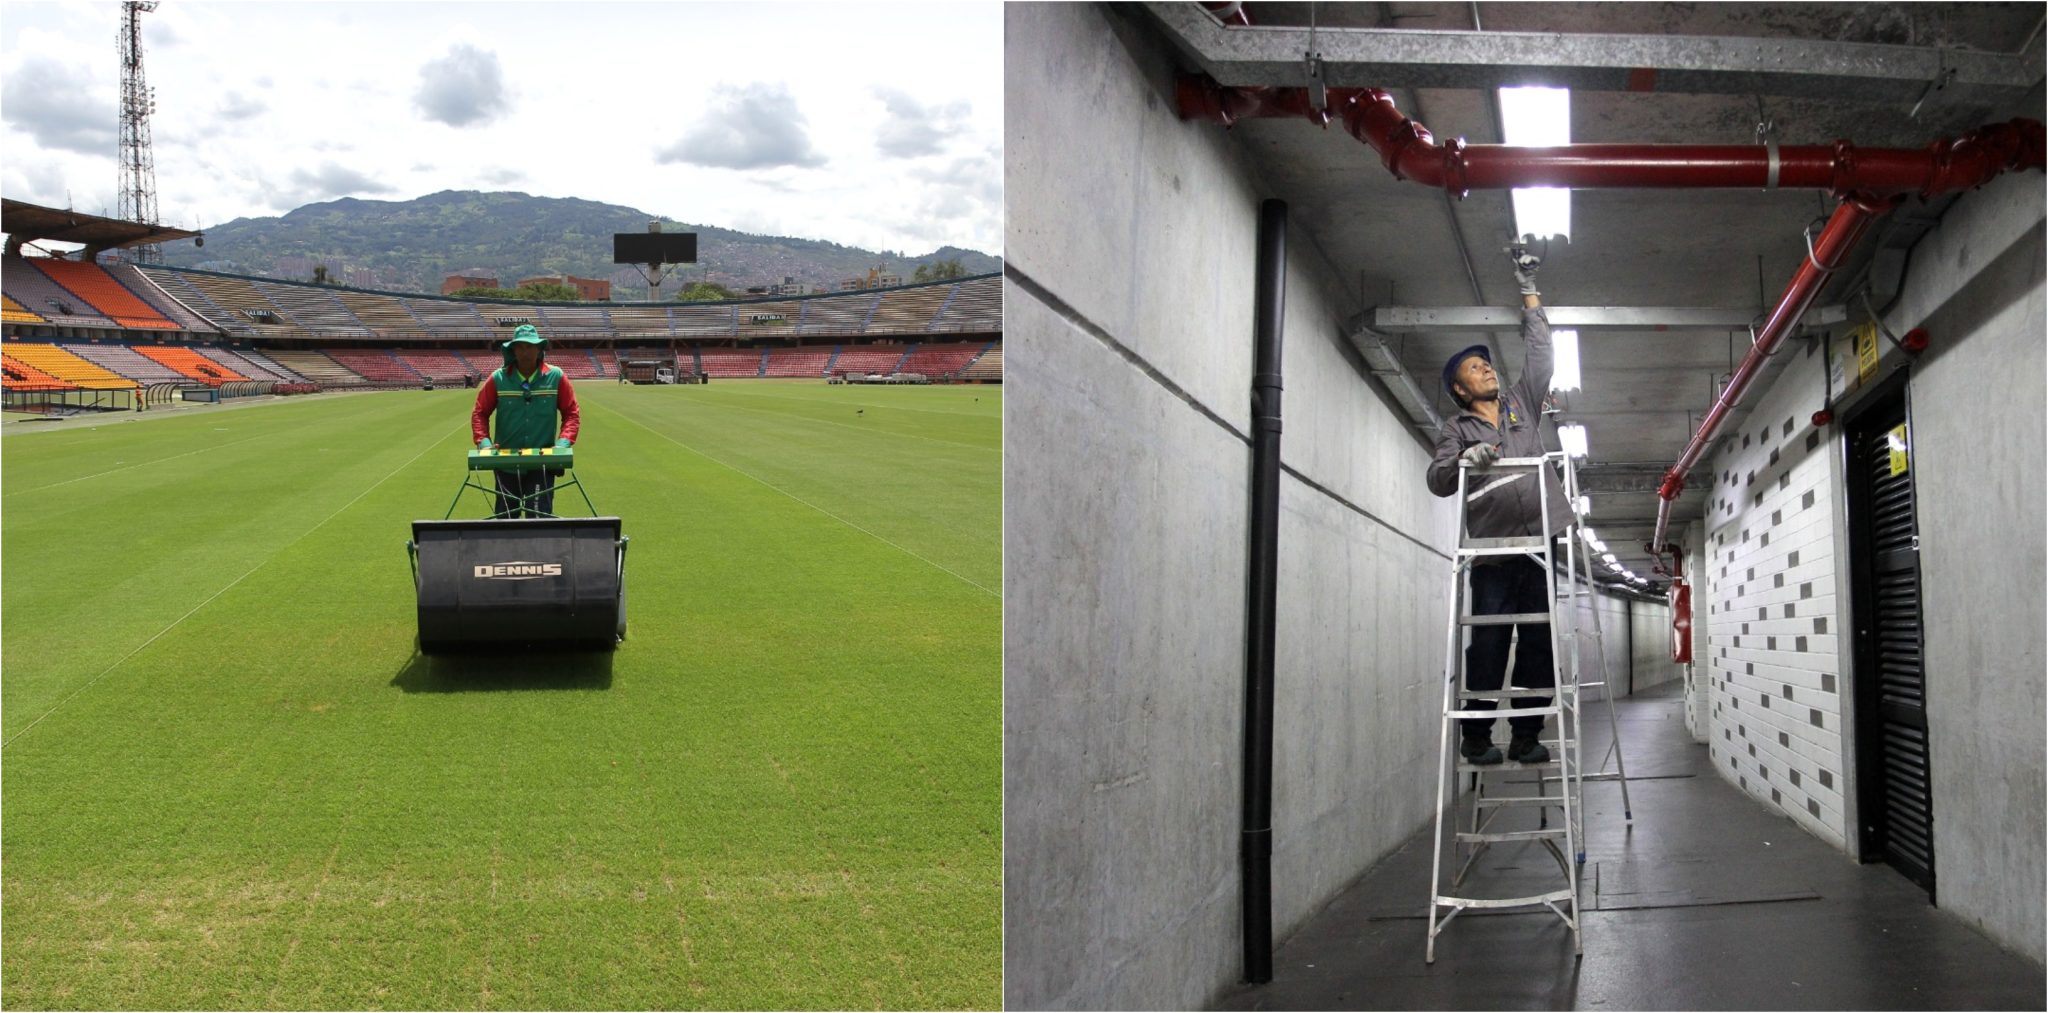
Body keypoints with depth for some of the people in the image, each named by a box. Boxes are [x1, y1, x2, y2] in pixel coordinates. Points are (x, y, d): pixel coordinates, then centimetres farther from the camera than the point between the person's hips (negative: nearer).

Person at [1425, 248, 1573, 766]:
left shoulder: (1521, 402, 18)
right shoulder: (1455, 429, 9)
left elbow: (1540, 352, 15)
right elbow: (1437, 480, -2)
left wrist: (1529, 290, 12)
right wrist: (1463, 461, -24)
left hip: (1540, 540, 3)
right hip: (1492, 551, -3)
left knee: (1539, 641, 1)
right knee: (1488, 643, -5)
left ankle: (1526, 735, 7)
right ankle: (1475, 735, 2)